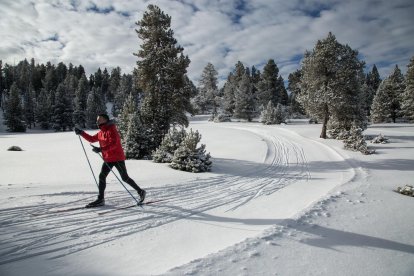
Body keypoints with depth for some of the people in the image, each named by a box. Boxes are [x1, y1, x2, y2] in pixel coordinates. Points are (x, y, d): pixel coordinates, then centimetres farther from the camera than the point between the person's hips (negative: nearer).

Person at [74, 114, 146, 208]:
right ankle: (101, 199, 10)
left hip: (117, 158, -8)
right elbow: (92, 139, 21)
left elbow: (114, 144, -27)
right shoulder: (101, 132, 13)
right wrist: (81, 133, 14)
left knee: (125, 178, -3)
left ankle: (140, 192, 11)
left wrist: (101, 149, -34)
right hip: (108, 159, 9)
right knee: (102, 176, 2)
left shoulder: (111, 130, -15)